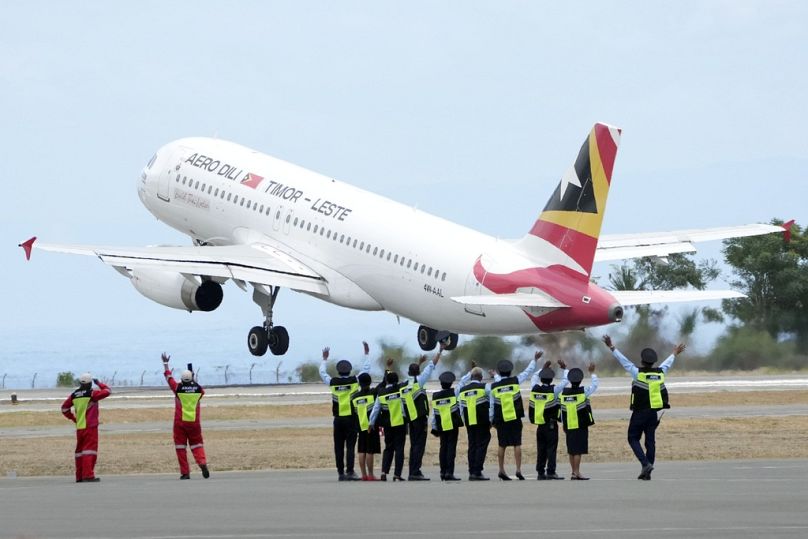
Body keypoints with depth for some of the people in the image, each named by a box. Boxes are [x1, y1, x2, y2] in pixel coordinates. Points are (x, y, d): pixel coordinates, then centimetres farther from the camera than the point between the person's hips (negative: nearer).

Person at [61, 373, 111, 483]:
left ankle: (79, 476, 17)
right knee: (90, 450, -8)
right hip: (90, 427, -6)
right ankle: (88, 475, -17)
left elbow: (64, 408, 17)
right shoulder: (92, 394, -10)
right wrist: (99, 383, 10)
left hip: (79, 427, 6)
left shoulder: (74, 395, 8)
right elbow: (107, 391, -5)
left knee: (80, 451, 13)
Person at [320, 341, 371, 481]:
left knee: (339, 447, 6)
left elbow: (322, 372, 18)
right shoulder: (354, 381, -4)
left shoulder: (333, 382, 0)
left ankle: (341, 472, 6)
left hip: (338, 419, 2)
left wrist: (324, 358, 32)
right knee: (350, 446, -4)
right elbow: (366, 368, 5)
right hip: (351, 418, -2)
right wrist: (367, 353, 16)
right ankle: (350, 472, -12)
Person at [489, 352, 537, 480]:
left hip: (501, 421, 1)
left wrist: (492, 420, 12)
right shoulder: (515, 381, -4)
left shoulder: (494, 387, -1)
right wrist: (534, 359, 22)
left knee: (502, 445, 8)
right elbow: (528, 371, 9)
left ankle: (501, 471, 10)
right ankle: (518, 470, -7)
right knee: (517, 444, 0)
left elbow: (491, 406, 3)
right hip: (515, 419, -1)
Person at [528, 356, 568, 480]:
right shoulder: (553, 390, -13)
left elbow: (534, 377, 21)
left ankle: (540, 472, 10)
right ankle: (551, 472, -9)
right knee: (551, 448, -4)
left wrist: (543, 368, 27)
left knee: (541, 449, 9)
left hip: (539, 425, 5)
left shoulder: (535, 389, 0)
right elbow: (565, 381, -3)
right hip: (551, 424, -5)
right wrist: (564, 368, 8)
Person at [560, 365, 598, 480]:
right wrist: (592, 372, 14)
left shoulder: (564, 393, 3)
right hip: (581, 426, -5)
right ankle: (577, 473, -8)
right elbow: (594, 386, 4)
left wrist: (564, 424, 18)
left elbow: (562, 410, 8)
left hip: (569, 426, 5)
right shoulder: (583, 392, -10)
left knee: (572, 450, 12)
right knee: (578, 450, -5)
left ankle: (574, 472, 19)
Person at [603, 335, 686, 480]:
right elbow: (667, 364, 23)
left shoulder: (638, 373, -12)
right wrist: (674, 354, 44)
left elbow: (623, 361, -7)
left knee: (633, 438, 5)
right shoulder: (660, 373, 3)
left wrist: (612, 348, 1)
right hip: (654, 413, 5)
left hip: (639, 413, -5)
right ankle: (647, 473, 7)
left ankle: (645, 463, -15)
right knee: (650, 440, 7)